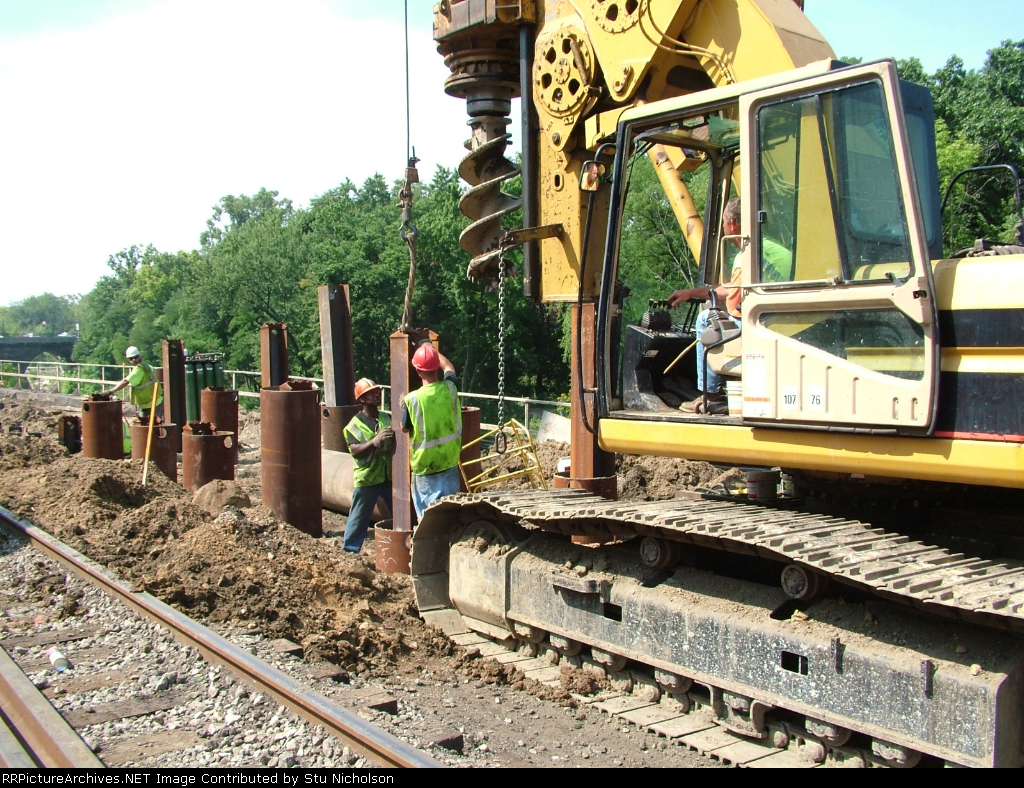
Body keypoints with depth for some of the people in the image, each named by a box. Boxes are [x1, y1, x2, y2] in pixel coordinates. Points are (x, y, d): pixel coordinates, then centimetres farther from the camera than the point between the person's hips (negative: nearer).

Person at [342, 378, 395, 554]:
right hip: (366, 478, -4)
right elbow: (355, 451, -19)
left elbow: (394, 446, 13)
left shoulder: (386, 418, 6)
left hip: (388, 475, 4)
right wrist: (375, 441, -32)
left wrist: (394, 438, -10)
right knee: (359, 518, 4)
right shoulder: (355, 424, -7)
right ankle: (349, 550, 17)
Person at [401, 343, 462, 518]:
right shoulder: (450, 389, -7)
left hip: (424, 468, -3)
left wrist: (403, 406, 17)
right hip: (450, 465, 3)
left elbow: (405, 428, 1)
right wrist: (432, 351, 30)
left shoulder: (412, 399, -17)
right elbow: (449, 367, 17)